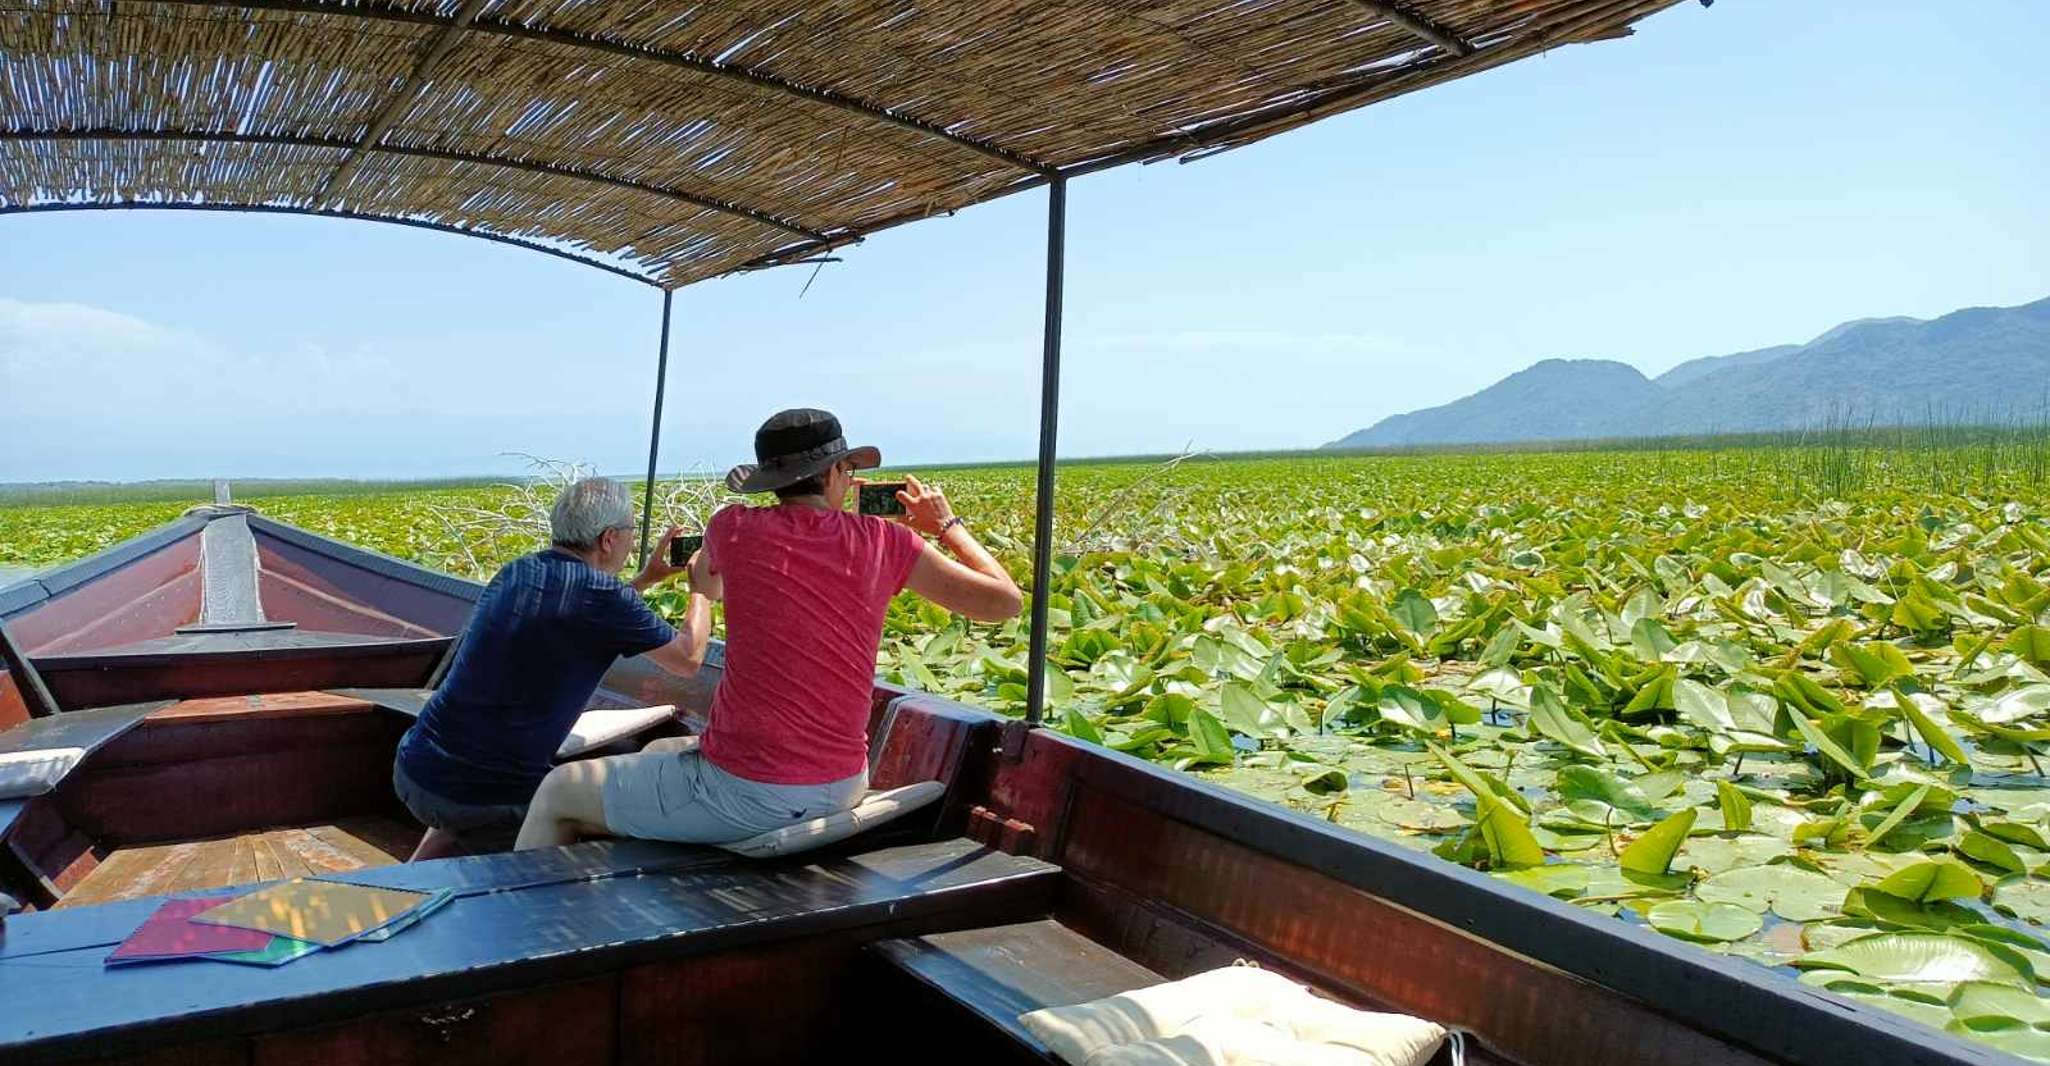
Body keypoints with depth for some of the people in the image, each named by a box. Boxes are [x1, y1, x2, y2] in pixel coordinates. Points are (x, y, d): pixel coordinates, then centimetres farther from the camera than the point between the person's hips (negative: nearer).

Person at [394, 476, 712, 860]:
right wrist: (703, 590, 14)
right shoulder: (600, 595, -15)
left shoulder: (516, 572, 7)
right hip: (491, 798, -7)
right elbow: (687, 660, -2)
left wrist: (645, 579, 29)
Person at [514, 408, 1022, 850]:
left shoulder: (735, 528, -9)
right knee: (657, 752, 34)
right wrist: (945, 525, 12)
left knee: (558, 790, 18)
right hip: (842, 788, 5)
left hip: (747, 794, -5)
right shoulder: (884, 542, -5)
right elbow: (1004, 601, -1)